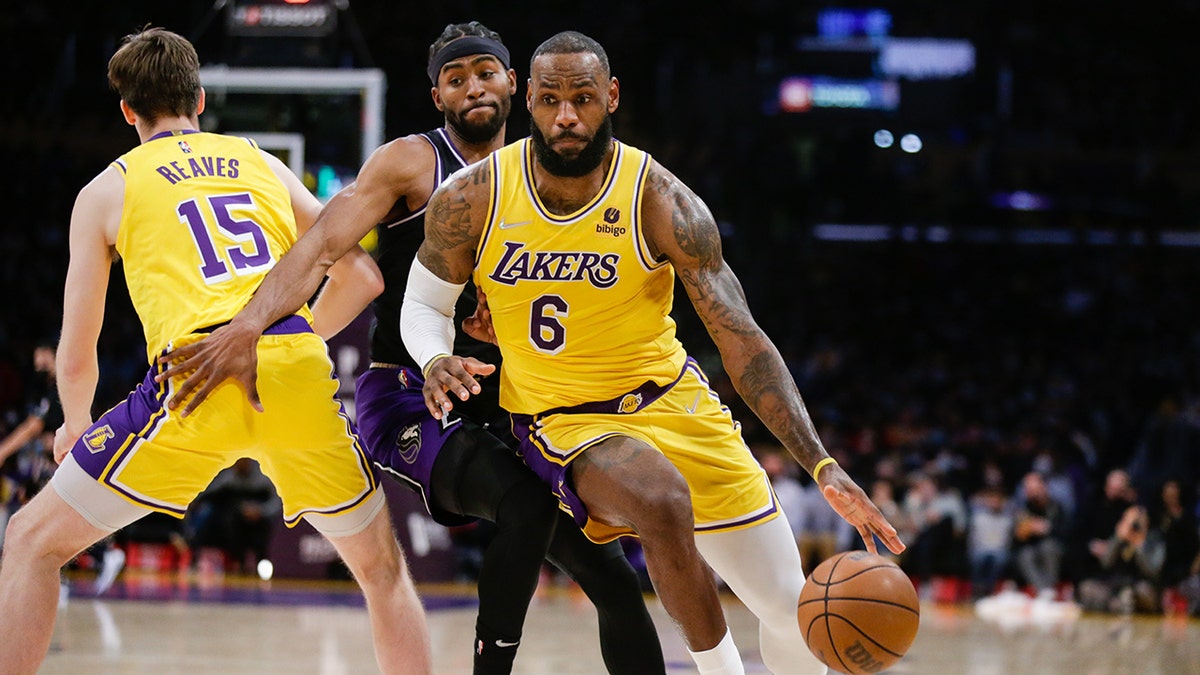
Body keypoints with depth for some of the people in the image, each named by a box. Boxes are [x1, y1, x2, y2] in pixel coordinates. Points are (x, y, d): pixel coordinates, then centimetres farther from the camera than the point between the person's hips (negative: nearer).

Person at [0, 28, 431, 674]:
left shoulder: (106, 190, 18)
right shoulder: (264, 165, 25)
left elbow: (77, 357, 18)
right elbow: (363, 277, 25)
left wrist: (74, 424, 39)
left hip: (198, 378, -3)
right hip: (300, 374, 3)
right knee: (382, 567, 23)